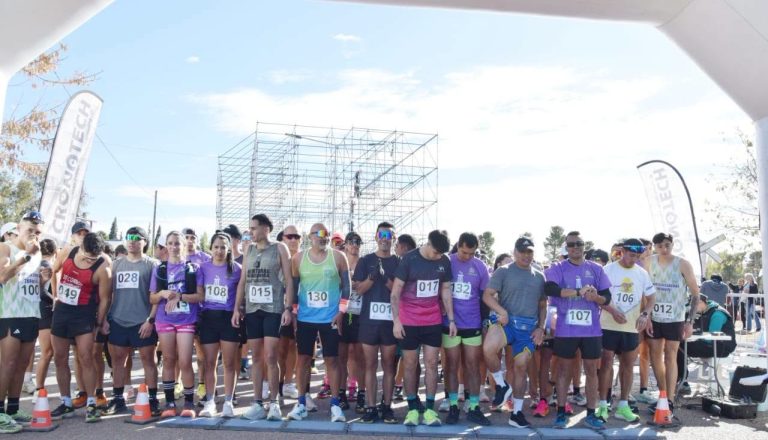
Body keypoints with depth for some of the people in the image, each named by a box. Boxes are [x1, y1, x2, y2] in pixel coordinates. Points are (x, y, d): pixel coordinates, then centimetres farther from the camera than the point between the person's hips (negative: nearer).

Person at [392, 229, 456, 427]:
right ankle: (412, 408, 14)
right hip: (409, 322, -3)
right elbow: (395, 292, -9)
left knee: (431, 363, 3)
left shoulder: (444, 262, 1)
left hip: (433, 321, 3)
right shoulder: (409, 259, -11)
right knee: (410, 364, 4)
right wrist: (396, 320, -13)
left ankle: (430, 409, 11)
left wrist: (451, 319, 6)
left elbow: (446, 291, 10)